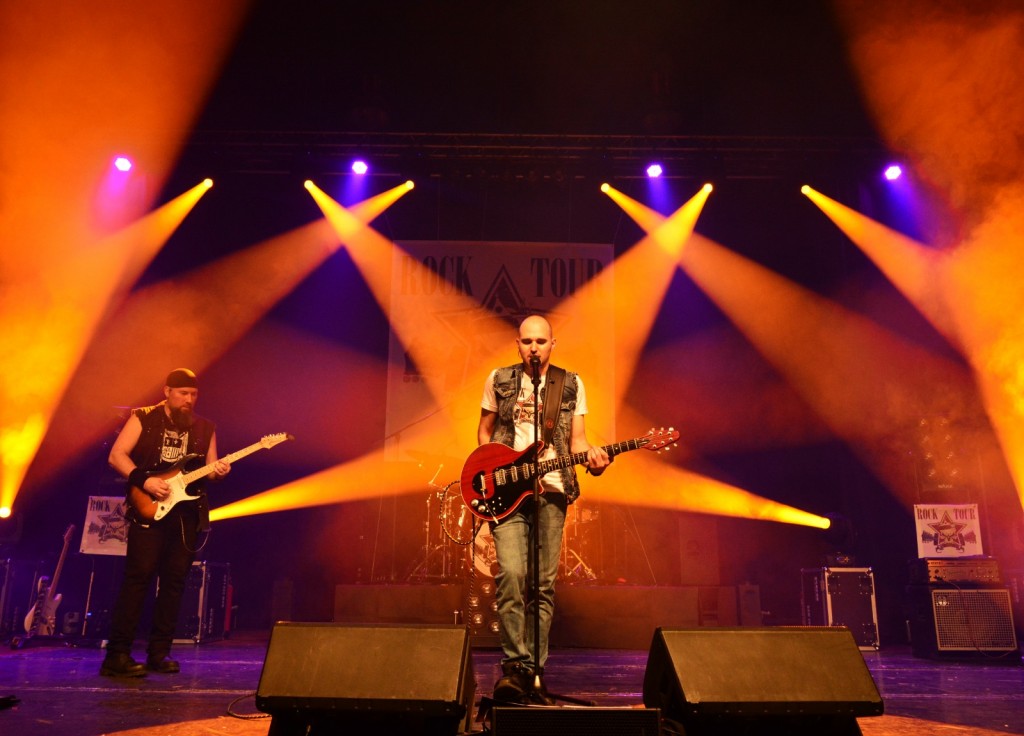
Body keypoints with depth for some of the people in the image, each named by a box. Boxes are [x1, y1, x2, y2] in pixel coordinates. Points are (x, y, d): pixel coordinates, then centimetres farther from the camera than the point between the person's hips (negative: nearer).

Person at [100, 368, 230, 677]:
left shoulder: (205, 428, 13)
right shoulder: (143, 419, 2)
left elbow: (209, 470, 13)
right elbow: (116, 455, -5)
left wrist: (218, 471, -10)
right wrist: (145, 480, -17)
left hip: (187, 510, 4)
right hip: (150, 508, -4)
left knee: (175, 578, 4)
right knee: (139, 575, -9)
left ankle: (159, 652, 11)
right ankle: (117, 654, -3)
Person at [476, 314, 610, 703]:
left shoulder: (572, 385, 10)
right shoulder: (498, 380, 9)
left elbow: (576, 438, 9)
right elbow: (485, 429, 17)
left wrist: (590, 456, -13)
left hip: (551, 489, 1)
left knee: (544, 583, 1)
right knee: (512, 573, -17)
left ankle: (532, 670, 9)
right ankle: (514, 663, -8)